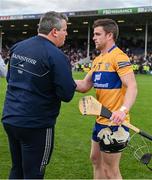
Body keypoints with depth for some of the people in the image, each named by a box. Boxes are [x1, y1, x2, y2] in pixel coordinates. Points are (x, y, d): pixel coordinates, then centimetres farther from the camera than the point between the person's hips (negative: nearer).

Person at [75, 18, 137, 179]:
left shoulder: (118, 57, -16)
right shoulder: (98, 60, 13)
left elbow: (132, 86, -25)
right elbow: (85, 85, 12)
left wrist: (123, 110, -40)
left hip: (114, 121, -9)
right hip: (101, 120, 10)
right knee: (96, 160, 21)